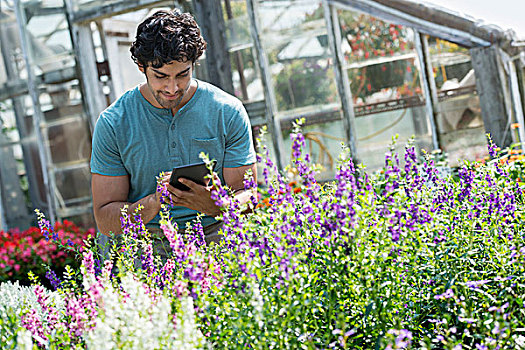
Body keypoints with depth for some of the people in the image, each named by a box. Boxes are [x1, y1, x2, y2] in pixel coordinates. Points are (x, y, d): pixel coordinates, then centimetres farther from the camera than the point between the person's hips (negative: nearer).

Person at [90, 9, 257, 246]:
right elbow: (105, 222, -3)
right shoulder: (113, 123, -2)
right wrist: (154, 203, -23)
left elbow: (247, 197, 1)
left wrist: (214, 206, -22)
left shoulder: (228, 113, 0)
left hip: (214, 235, 1)